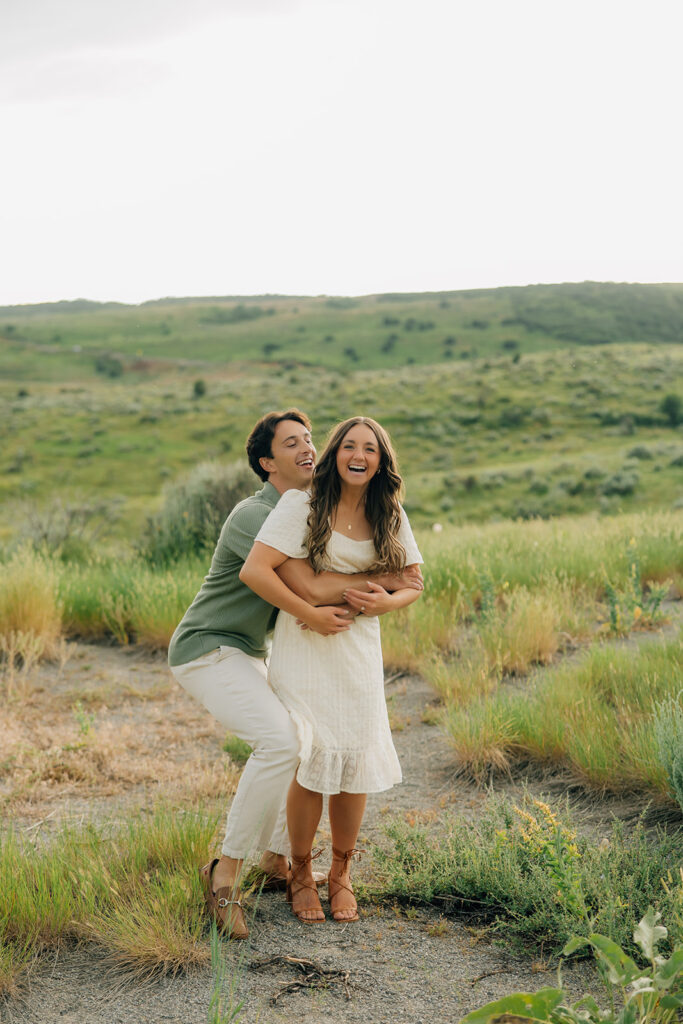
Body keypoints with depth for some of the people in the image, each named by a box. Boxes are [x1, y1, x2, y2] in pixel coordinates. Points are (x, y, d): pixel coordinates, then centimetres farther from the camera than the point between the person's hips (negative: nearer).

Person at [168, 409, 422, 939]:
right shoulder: (255, 515, -21)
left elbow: (328, 586, 0)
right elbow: (310, 587, -29)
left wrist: (325, 611, -24)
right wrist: (387, 577, -19)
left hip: (248, 655, 10)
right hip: (206, 651, -10)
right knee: (281, 740, -26)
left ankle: (278, 861, 28)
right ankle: (226, 874, -15)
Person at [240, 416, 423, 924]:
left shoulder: (390, 516, 5)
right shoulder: (302, 504, -9)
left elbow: (413, 582, 12)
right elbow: (254, 570, -16)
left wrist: (387, 601, -10)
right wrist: (309, 613, -17)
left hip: (360, 648, 4)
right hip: (303, 646, -4)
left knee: (357, 759, 4)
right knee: (311, 759, -6)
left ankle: (341, 874, 24)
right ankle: (301, 875, 16)